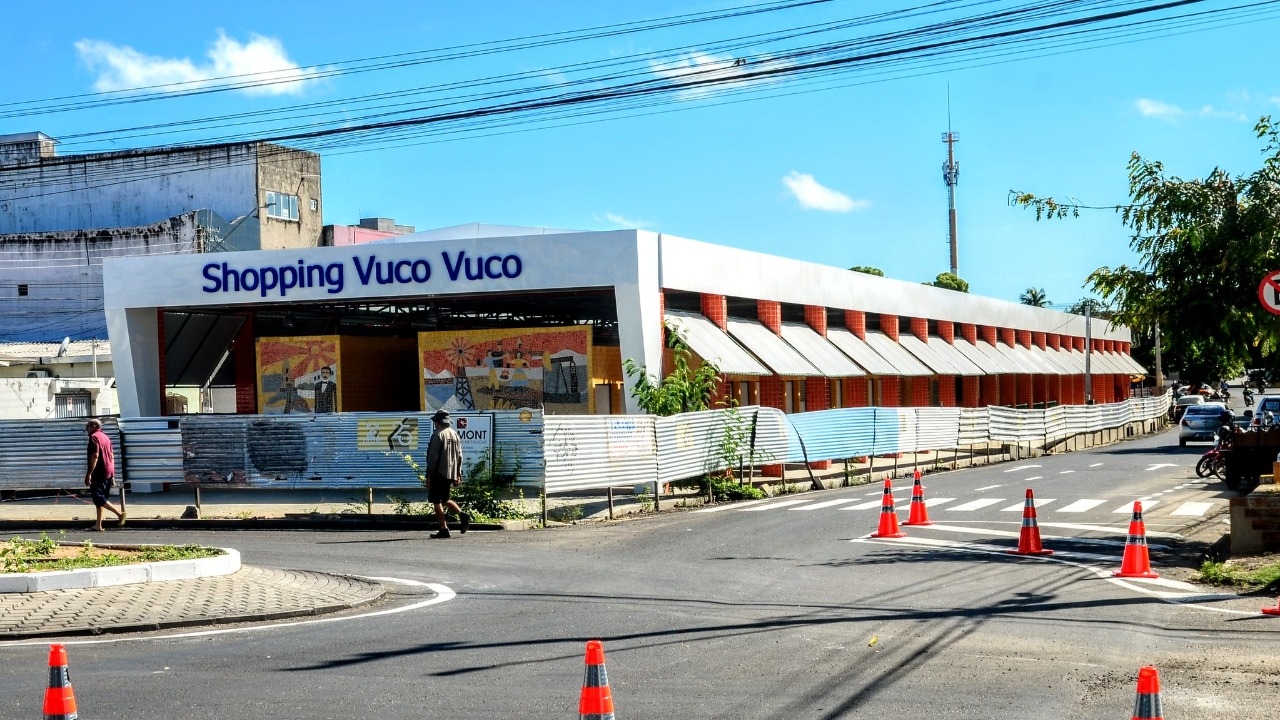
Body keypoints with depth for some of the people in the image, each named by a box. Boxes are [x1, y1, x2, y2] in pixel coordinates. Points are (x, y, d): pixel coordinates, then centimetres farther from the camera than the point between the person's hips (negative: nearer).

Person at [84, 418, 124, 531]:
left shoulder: (94, 437, -9)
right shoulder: (106, 437, 19)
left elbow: (95, 456, -20)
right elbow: (112, 457, 19)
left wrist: (89, 474, -21)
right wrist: (112, 475, 21)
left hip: (99, 473, -9)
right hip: (108, 473, 9)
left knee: (98, 498, -8)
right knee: (100, 497, 12)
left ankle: (119, 513, -19)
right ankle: (98, 525, 10)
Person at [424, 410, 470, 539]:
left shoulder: (437, 434, -11)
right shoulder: (455, 434, 12)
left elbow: (433, 457, -15)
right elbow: (459, 456, 13)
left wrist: (428, 475, -12)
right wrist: (458, 475, 18)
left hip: (439, 473, -8)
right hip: (451, 474, 8)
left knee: (437, 501, 0)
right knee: (444, 499, 20)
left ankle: (444, 529, -3)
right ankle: (462, 515, 2)